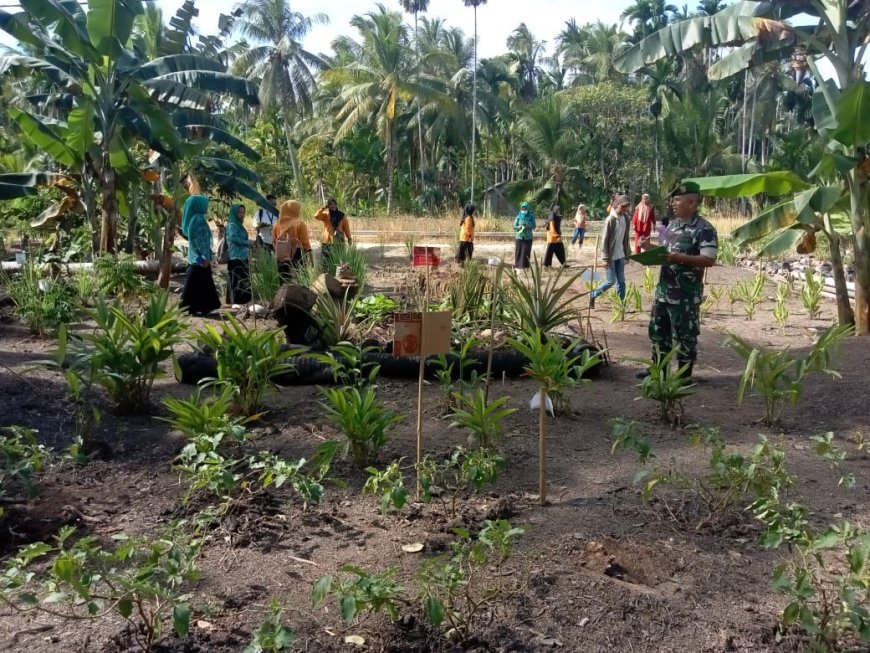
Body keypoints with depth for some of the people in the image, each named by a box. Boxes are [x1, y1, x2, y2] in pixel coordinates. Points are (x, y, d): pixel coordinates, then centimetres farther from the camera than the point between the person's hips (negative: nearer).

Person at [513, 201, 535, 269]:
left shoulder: (531, 216, 2)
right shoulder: (519, 216, 4)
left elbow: (534, 226, 1)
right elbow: (514, 226, 5)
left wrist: (529, 226, -18)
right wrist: (519, 227, -14)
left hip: (528, 238, -1)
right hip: (519, 237, 1)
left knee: (526, 252, -4)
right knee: (518, 252, 0)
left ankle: (524, 266, 2)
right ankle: (517, 265, 8)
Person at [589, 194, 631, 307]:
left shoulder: (625, 218, 4)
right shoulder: (610, 220, -16)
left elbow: (625, 237, 12)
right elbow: (604, 240, -15)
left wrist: (627, 253, 12)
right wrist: (605, 258, -16)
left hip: (620, 255, 6)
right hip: (611, 256, -6)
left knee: (621, 281, 7)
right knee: (611, 281, -2)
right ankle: (593, 295, 18)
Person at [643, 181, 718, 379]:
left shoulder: (704, 229, -14)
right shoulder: (672, 224, 11)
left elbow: (709, 260, -21)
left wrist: (680, 258, -27)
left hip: (686, 293, -8)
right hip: (663, 288, 8)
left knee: (684, 334, 2)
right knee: (657, 329, 15)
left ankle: (684, 376, 14)